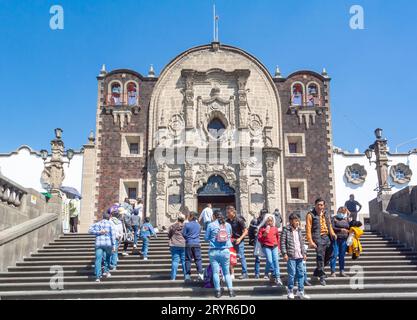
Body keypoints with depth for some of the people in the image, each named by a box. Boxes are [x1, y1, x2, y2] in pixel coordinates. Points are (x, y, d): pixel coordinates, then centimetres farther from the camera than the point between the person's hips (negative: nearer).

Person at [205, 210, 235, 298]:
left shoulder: (211, 225, -4)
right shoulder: (228, 225, 4)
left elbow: (206, 238, 3)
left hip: (214, 251, -2)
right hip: (225, 251, 2)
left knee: (215, 272, 5)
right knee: (226, 272, 11)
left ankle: (218, 291, 7)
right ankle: (231, 290, 6)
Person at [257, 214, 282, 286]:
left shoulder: (275, 228, 12)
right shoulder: (262, 228, 3)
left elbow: (278, 238, 23)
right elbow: (259, 239, 1)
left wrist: (278, 247, 20)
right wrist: (264, 234, -14)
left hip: (274, 246, 2)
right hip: (266, 247, -2)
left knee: (276, 260, -9)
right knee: (270, 261, -13)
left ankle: (277, 277, -9)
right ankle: (275, 276, 2)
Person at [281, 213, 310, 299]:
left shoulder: (299, 230, 13)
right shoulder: (286, 230, -4)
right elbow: (282, 242, -7)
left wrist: (304, 253, 13)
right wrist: (284, 253, -13)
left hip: (299, 256, 6)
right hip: (291, 256, -6)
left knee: (301, 273, 7)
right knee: (292, 274, -4)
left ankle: (300, 292, 15)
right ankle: (290, 291, 10)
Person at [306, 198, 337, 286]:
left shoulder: (326, 214, 16)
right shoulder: (311, 215, -4)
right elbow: (308, 229, -8)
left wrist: (332, 234, 4)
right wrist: (310, 241, -15)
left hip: (327, 237, 7)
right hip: (318, 238, -7)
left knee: (329, 255, 11)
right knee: (320, 257, -6)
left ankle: (317, 272, 27)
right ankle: (322, 277, 2)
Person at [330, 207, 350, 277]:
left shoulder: (347, 219, 14)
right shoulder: (334, 218, 2)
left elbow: (349, 228, 20)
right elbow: (332, 228, -8)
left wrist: (348, 231, -1)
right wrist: (340, 229, -17)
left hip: (344, 240, 4)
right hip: (336, 239, -4)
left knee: (342, 256, 7)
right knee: (335, 255, -7)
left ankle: (342, 271, 13)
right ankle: (333, 272, -5)